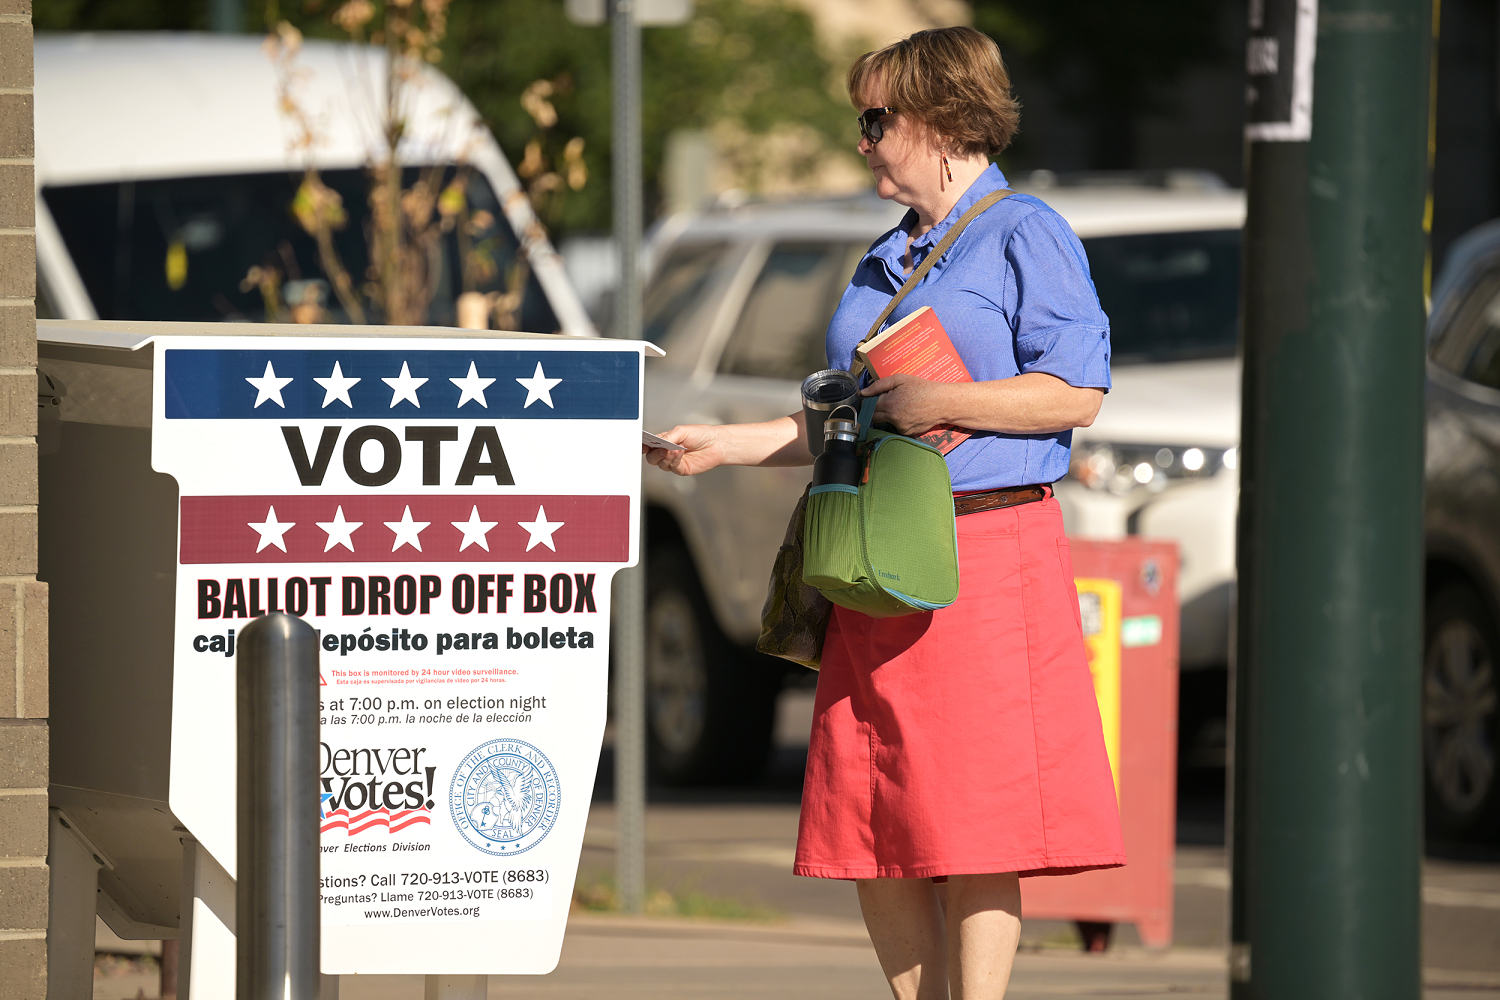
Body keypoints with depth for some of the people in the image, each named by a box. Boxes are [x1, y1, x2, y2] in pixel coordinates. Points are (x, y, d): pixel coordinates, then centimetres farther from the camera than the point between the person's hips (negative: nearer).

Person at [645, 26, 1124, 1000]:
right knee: (872, 827, 5)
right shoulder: (885, 264, 21)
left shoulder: (1026, 237, -3)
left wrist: (931, 402, -15)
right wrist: (725, 444, 19)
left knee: (974, 823, -8)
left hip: (988, 548, -8)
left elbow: (1076, 393, -13)